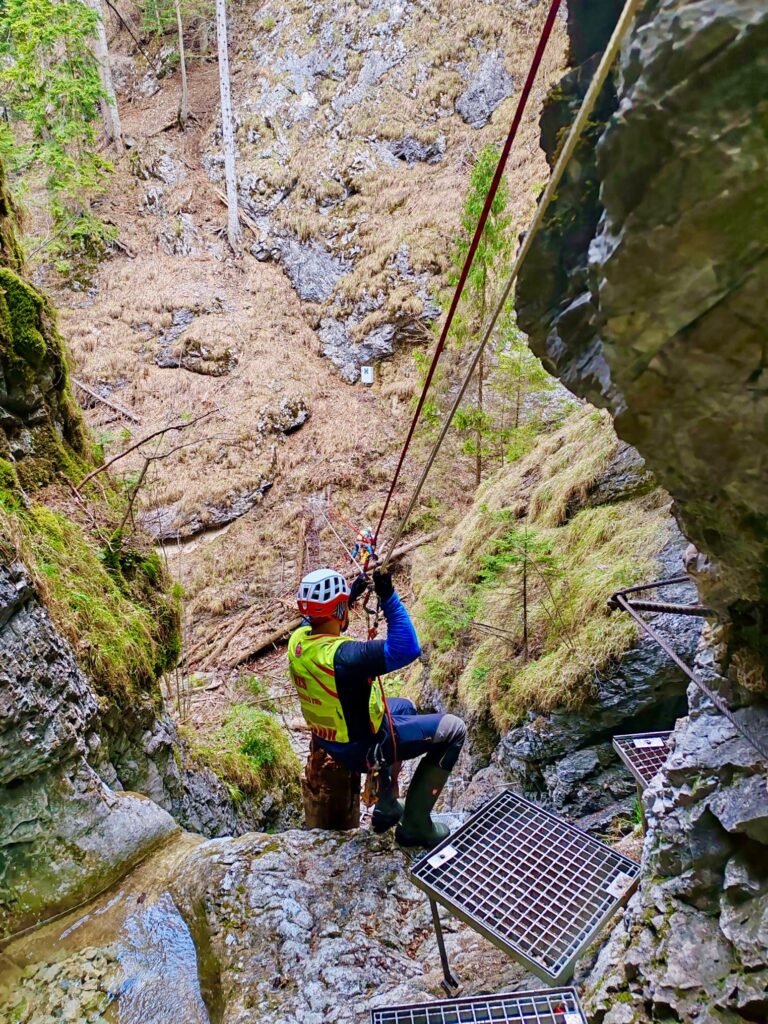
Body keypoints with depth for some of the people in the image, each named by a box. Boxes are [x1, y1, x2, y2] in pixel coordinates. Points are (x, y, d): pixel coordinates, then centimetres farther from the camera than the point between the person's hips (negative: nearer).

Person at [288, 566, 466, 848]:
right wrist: (389, 598, -35)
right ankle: (415, 825, 9)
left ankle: (387, 807, 34)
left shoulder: (298, 639, -11)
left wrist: (352, 594, 9)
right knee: (453, 729, 2)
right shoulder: (342, 655, -37)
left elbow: (319, 620, 14)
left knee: (404, 706, 33)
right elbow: (407, 649, -39)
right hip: (363, 748, -8)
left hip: (327, 738, 8)